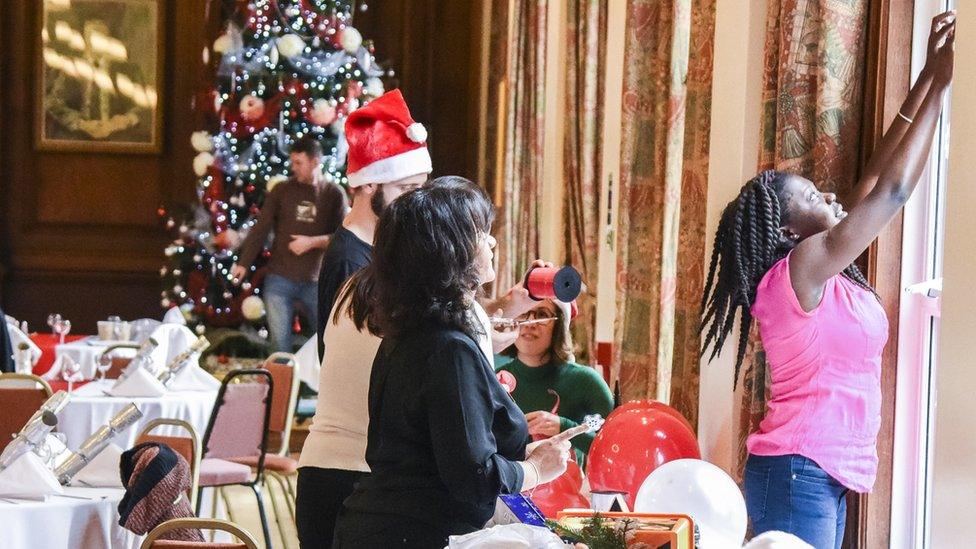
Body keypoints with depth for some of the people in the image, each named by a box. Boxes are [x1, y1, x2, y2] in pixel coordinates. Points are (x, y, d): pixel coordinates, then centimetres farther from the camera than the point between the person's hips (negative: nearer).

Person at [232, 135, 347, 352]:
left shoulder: (334, 194, 3)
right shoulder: (281, 190, 4)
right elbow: (260, 229, 3)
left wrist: (313, 242, -13)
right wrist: (243, 263, -2)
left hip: (315, 282, 0)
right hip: (279, 280, 0)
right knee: (280, 341, 0)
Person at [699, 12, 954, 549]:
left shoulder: (824, 272, 10)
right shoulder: (800, 267, -13)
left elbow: (873, 182, 13)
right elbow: (892, 192, -13)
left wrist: (926, 80, 12)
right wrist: (939, 86, -6)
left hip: (824, 476, 9)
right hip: (796, 474, -9)